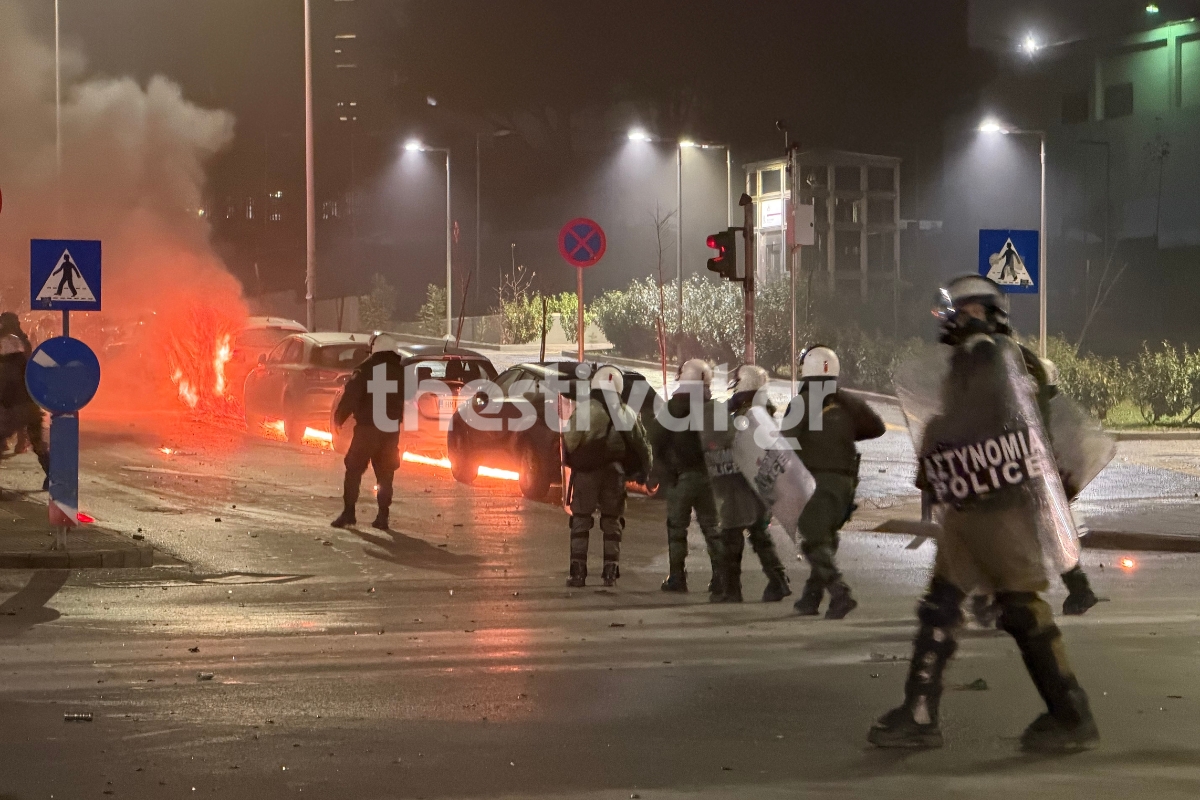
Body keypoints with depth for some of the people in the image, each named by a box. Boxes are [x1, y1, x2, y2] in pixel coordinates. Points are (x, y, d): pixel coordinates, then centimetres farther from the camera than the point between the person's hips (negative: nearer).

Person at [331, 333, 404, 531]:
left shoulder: (365, 370, -6)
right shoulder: (402, 372, 8)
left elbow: (351, 396, -11)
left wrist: (339, 418, -2)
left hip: (367, 428, -4)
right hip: (391, 430, 4)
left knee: (354, 470, 3)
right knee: (385, 474, 10)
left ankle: (348, 513, -4)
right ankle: (383, 516, 5)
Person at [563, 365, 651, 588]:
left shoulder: (583, 408, -7)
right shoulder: (627, 413, 5)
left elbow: (570, 440, -12)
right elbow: (640, 445, 9)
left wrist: (570, 461, 7)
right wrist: (643, 471, 21)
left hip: (585, 472, -3)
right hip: (614, 472, 3)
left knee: (581, 521, 3)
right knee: (612, 522, 12)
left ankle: (578, 572, -2)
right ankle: (610, 572, 8)